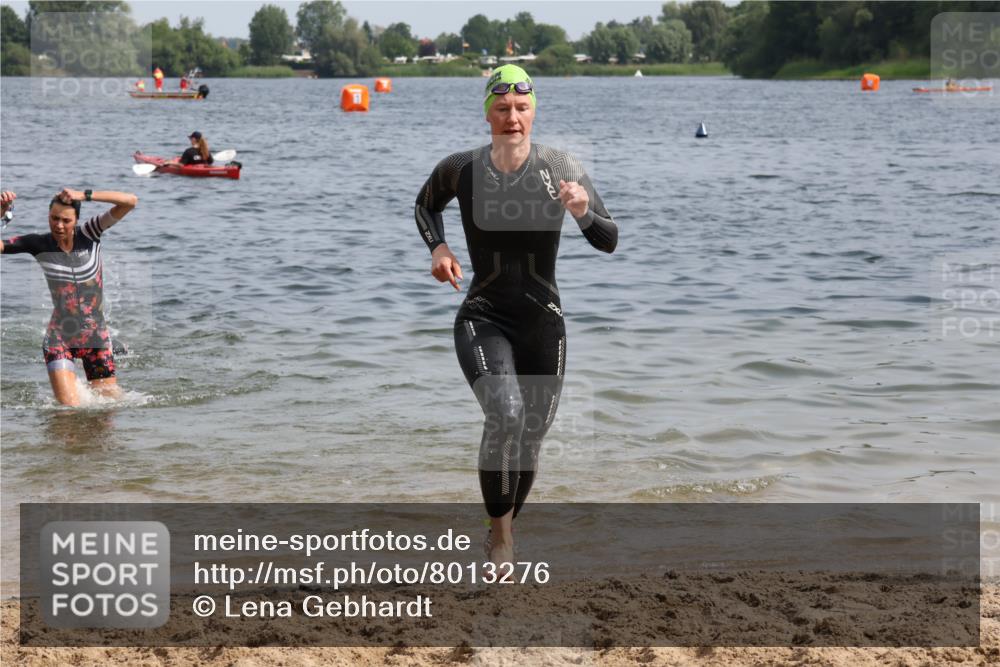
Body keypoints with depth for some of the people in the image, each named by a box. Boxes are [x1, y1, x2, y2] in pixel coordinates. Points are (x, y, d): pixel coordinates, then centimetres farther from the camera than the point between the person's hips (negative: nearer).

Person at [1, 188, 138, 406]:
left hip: (96, 336, 1)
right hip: (59, 337, -1)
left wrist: (85, 195, -23)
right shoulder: (38, 244, -5)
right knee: (69, 409, -13)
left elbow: (131, 201, -15)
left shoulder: (89, 234, -6)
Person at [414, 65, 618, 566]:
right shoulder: (460, 169, -4)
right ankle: (499, 533, -10)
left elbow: (609, 242, -6)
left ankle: (504, 532, 37)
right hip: (483, 318, -2)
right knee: (505, 416, -27)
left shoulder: (561, 169, -6)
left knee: (531, 439, 11)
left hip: (543, 321, 2)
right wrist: (438, 247, 0)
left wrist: (582, 212, -26)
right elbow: (426, 206, 18)